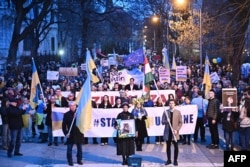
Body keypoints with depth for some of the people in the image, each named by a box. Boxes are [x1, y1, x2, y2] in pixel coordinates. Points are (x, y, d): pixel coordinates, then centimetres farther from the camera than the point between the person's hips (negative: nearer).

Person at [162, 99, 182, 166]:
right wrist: (166, 121, -21)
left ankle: (175, 160, 12)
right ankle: (169, 160, 17)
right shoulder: (165, 112, 3)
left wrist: (177, 129, -11)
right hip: (167, 132, 1)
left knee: (176, 146, 2)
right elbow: (162, 122, 1)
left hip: (175, 132, -1)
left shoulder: (178, 112, 1)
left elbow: (180, 122, 1)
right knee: (168, 146, 8)